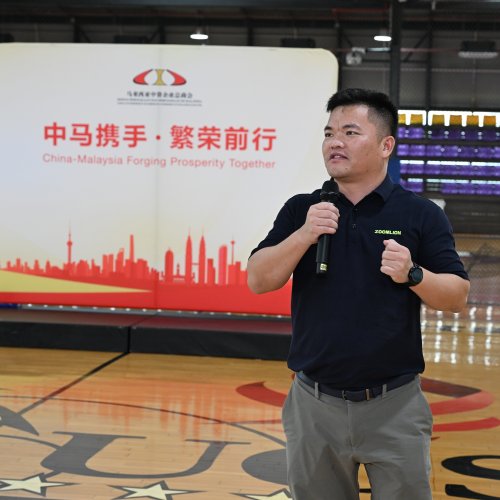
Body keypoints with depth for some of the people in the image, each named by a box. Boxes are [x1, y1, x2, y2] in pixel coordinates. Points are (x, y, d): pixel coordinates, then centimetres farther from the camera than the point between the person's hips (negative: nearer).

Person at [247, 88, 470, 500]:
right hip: (314, 404, 2)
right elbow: (259, 281, -2)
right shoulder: (301, 210, 5)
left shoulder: (421, 214, -1)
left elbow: (457, 297, -2)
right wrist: (304, 234, -17)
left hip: (395, 405, -2)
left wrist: (412, 274, -21)